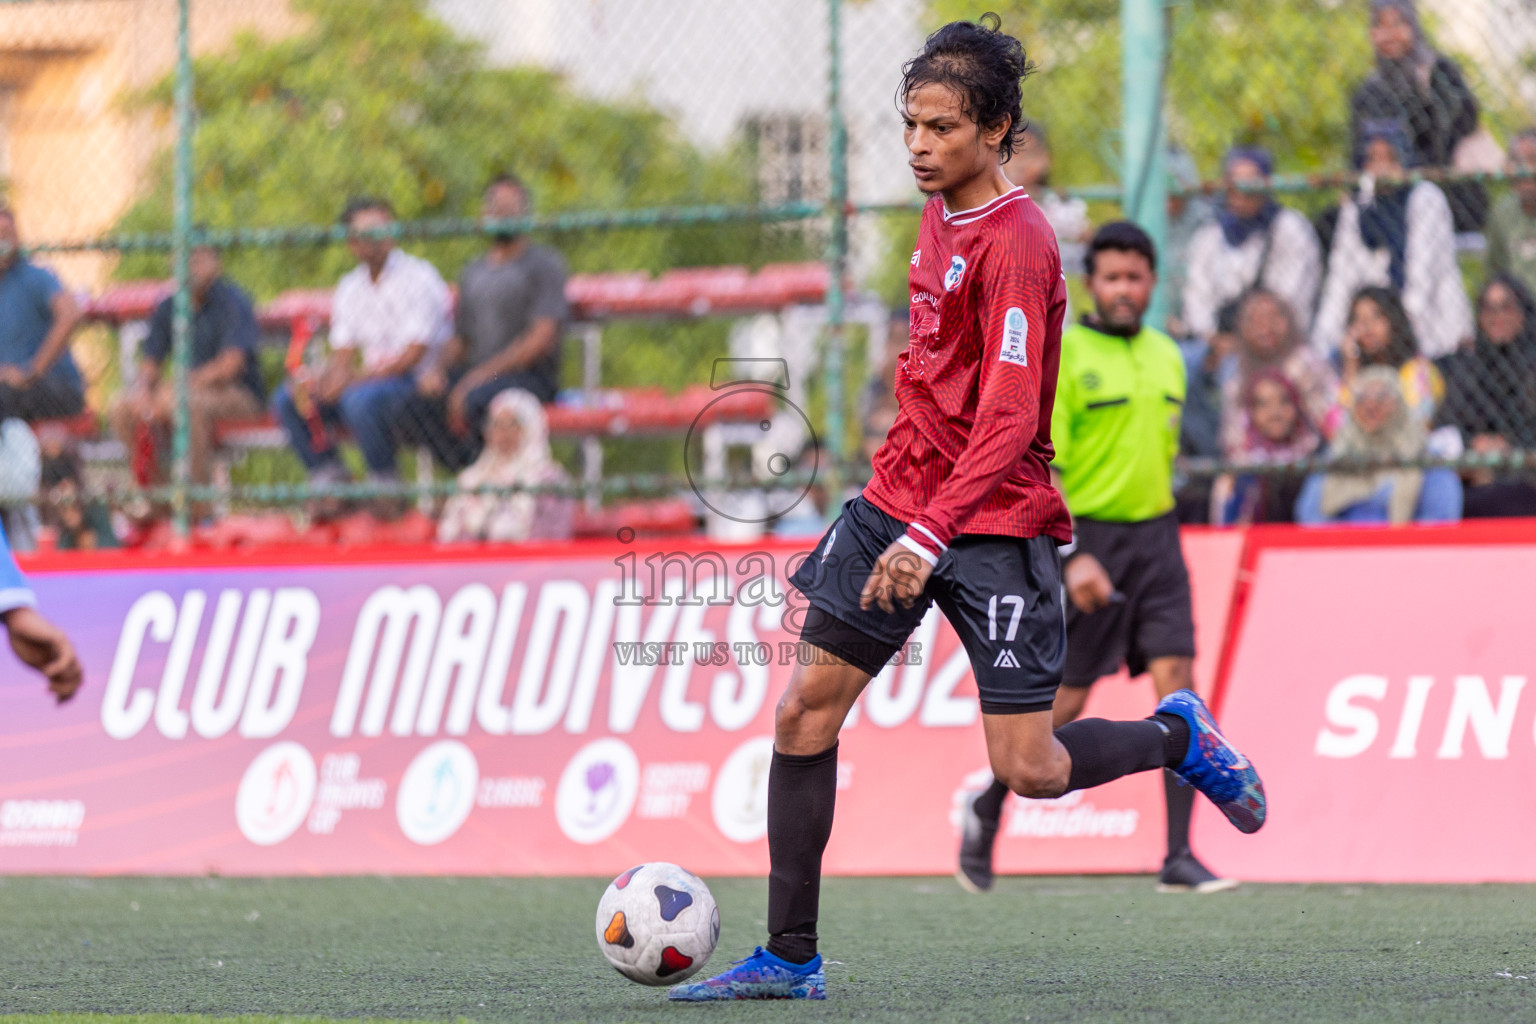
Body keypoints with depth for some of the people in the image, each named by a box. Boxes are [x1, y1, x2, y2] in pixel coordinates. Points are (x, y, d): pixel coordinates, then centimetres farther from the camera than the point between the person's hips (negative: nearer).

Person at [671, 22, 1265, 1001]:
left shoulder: (1017, 242, -17)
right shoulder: (939, 215, 10)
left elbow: (1009, 416, -25)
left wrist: (932, 533, -33)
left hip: (994, 524, -8)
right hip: (900, 499, 8)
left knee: (1030, 770, -8)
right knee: (805, 707, -2)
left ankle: (1179, 735, 23)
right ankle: (791, 959, 4)